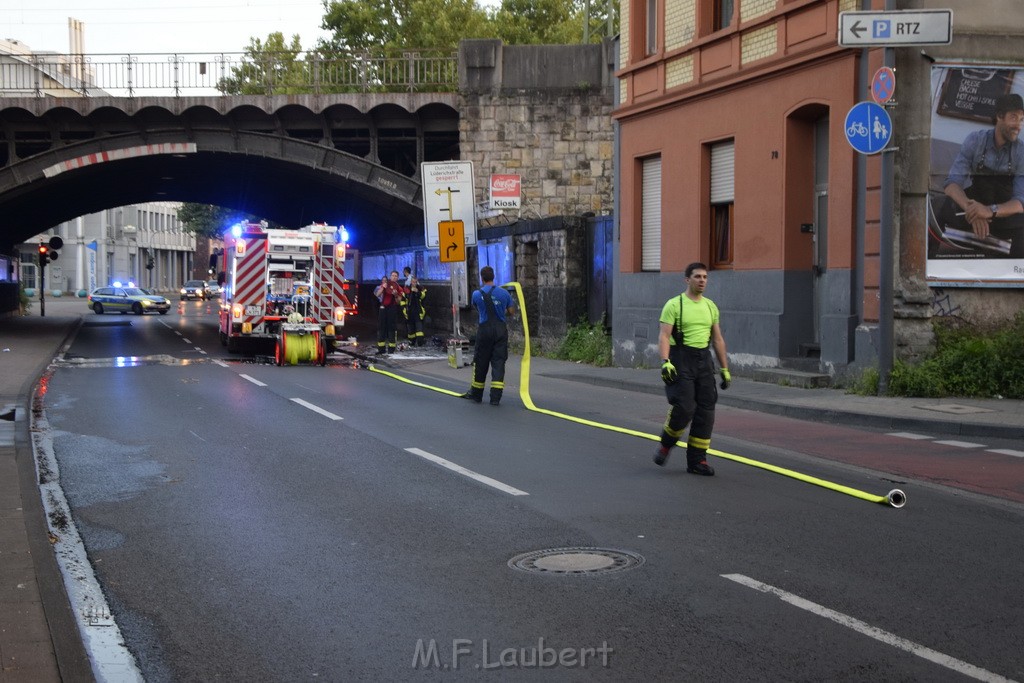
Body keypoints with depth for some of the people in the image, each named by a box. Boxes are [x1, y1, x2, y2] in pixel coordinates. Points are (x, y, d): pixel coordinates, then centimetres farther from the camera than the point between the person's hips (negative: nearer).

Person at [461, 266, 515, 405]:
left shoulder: (477, 294, -3)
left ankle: (476, 394, 22)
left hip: (485, 330, -1)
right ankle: (495, 397, -2)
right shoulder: (504, 293, -1)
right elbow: (511, 311, 5)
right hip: (501, 330, 1)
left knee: (481, 362, 10)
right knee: (498, 362, 3)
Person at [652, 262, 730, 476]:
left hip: (704, 361, 6)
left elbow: (718, 340, 17)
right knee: (684, 407, -17)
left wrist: (725, 368, 13)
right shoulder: (674, 304, -5)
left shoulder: (710, 306, 13)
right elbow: (664, 336, -12)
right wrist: (665, 362, -26)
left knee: (706, 411, 2)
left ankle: (697, 460, 10)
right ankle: (666, 443, 12)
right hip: (681, 360, -6)